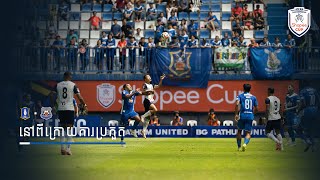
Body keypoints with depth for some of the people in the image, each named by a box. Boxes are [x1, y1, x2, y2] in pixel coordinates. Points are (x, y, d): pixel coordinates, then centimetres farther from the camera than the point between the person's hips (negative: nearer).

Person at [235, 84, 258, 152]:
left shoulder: (240, 96, 3)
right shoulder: (253, 97, 10)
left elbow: (237, 104, -15)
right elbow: (256, 109, 11)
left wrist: (236, 114, -11)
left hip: (242, 115, -1)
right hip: (250, 116, 1)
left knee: (239, 131, 19)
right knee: (248, 133, 3)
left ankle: (239, 147, 19)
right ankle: (245, 143, -26)